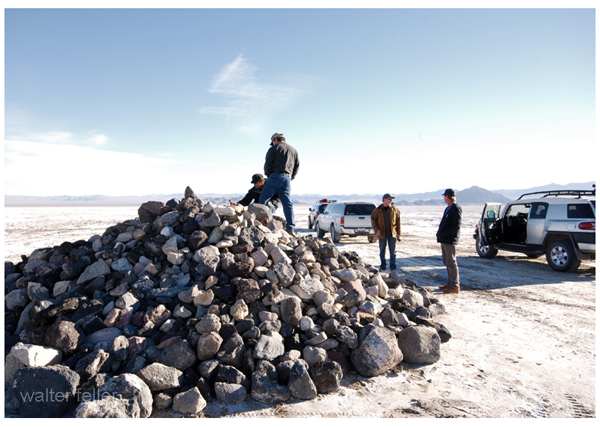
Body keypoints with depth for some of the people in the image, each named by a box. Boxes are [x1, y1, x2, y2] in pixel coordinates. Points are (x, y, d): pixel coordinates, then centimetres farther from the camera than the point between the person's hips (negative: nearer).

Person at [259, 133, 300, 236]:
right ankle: (290, 228, 0)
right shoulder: (294, 150, 22)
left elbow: (268, 164, -1)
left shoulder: (274, 148, 5)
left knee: (263, 200, 1)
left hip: (275, 177, -5)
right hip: (287, 179, 5)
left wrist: (269, 176, 12)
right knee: (288, 204, 3)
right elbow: (297, 166, 19)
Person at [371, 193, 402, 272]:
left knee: (392, 251, 5)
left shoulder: (394, 209, 2)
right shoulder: (377, 210, -2)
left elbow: (398, 221, 6)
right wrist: (376, 230, -8)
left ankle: (393, 267, 15)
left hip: (392, 233, 0)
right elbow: (373, 220, 5)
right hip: (382, 234, 0)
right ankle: (382, 266, 22)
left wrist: (398, 233, 4)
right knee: (382, 251, 9)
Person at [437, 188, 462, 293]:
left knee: (451, 262, -5)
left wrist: (443, 233, -18)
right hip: (444, 240, 10)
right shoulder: (448, 208, 17)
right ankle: (450, 283, 25)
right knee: (446, 261, 15)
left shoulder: (456, 209, -13)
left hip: (450, 240, -10)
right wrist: (440, 233, 8)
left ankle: (455, 286, 1)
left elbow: (456, 226, -20)